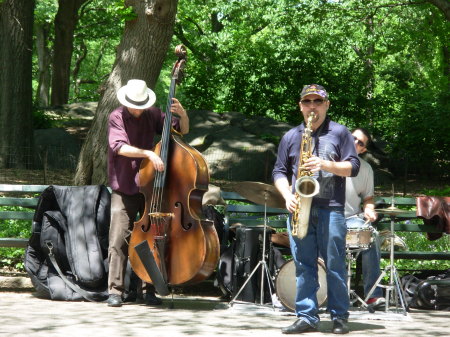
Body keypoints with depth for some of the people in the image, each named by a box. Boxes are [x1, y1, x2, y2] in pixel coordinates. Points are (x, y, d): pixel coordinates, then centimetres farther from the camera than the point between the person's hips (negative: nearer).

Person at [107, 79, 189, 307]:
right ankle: (115, 290, -5)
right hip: (124, 189, -4)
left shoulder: (153, 115, 5)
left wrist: (182, 114, -11)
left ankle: (149, 290, 13)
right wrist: (148, 153, -35)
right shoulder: (117, 118, -7)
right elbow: (120, 147, -23)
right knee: (119, 239, -10)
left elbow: (183, 130, 10)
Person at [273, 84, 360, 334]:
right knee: (304, 266, 3)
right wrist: (287, 196, -4)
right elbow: (279, 172, 14)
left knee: (335, 265, -2)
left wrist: (326, 165, -15)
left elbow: (353, 166, 1)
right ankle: (306, 317, 6)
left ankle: (340, 317, 5)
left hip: (331, 210, -3)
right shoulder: (290, 137, 15)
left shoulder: (340, 133, 7)